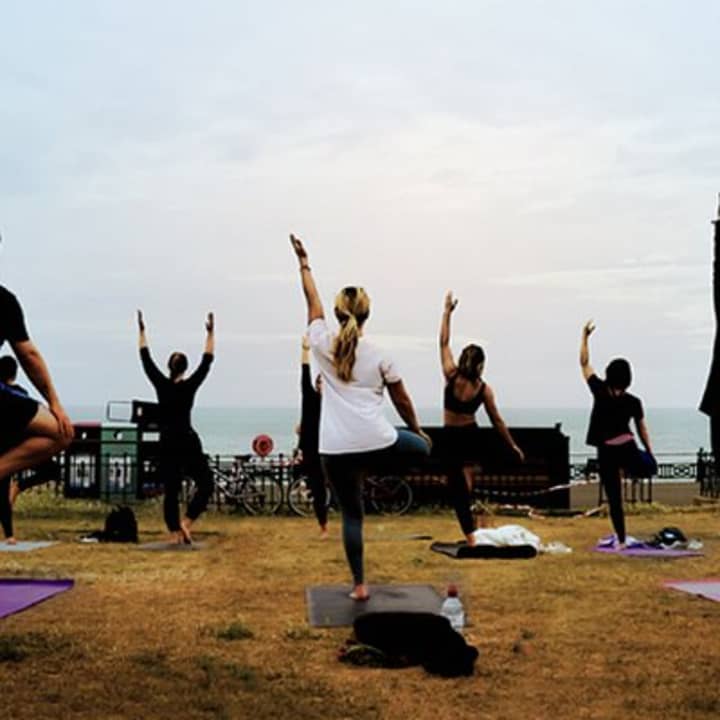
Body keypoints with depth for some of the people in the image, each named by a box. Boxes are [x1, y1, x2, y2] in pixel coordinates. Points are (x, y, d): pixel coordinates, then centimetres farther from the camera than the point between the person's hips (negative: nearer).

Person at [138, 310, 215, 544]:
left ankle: (175, 533, -3)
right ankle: (186, 522, -10)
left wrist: (142, 330, 12)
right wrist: (210, 333, 4)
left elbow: (146, 358, 5)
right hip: (188, 442, -2)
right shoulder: (190, 386, -6)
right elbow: (207, 361, -1)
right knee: (205, 484, 8)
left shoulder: (161, 384, -2)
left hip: (167, 444, 2)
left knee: (170, 491, 5)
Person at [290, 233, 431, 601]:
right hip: (376, 443, -1)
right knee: (421, 446, 28)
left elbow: (313, 302, 18)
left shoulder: (323, 346, 3)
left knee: (351, 514, 11)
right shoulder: (380, 356, 2)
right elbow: (402, 400, 10)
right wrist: (418, 430, 26)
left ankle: (359, 585, 11)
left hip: (336, 449, 2)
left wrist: (304, 264, 30)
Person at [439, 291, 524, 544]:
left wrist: (447, 312, 1)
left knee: (457, 486, 1)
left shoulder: (451, 376, -15)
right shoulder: (484, 389, -10)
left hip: (452, 437, -2)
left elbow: (444, 343, -6)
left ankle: (470, 535, -3)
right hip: (472, 435, 2)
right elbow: (497, 422, -5)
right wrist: (513, 446, 5)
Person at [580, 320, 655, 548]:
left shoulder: (600, 391, -6)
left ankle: (621, 540, 7)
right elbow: (642, 429, 9)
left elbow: (584, 364, 2)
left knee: (614, 498, 5)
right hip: (627, 448, 0)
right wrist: (649, 452, 20)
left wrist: (585, 336, 7)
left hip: (606, 451, 0)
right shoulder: (633, 402, 0)